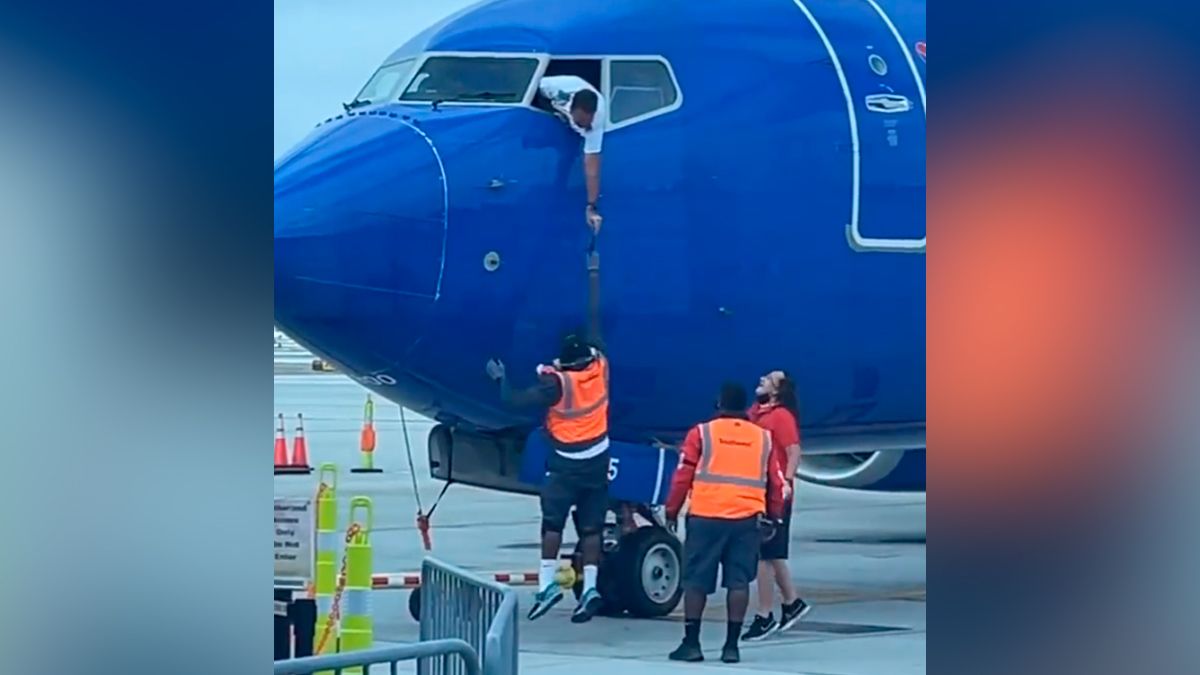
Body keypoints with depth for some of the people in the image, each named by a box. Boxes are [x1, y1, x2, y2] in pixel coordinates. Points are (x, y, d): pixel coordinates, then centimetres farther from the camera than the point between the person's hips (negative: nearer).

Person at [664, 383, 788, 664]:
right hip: (748, 519, 2)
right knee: (738, 582, 5)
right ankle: (731, 645, 3)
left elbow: (683, 476, 1)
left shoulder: (702, 433, 2)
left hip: (706, 517, -2)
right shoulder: (763, 438, 11)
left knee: (696, 580, 4)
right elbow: (776, 483, 14)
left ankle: (691, 643, 3)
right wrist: (773, 517, 25)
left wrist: (672, 512, 9)